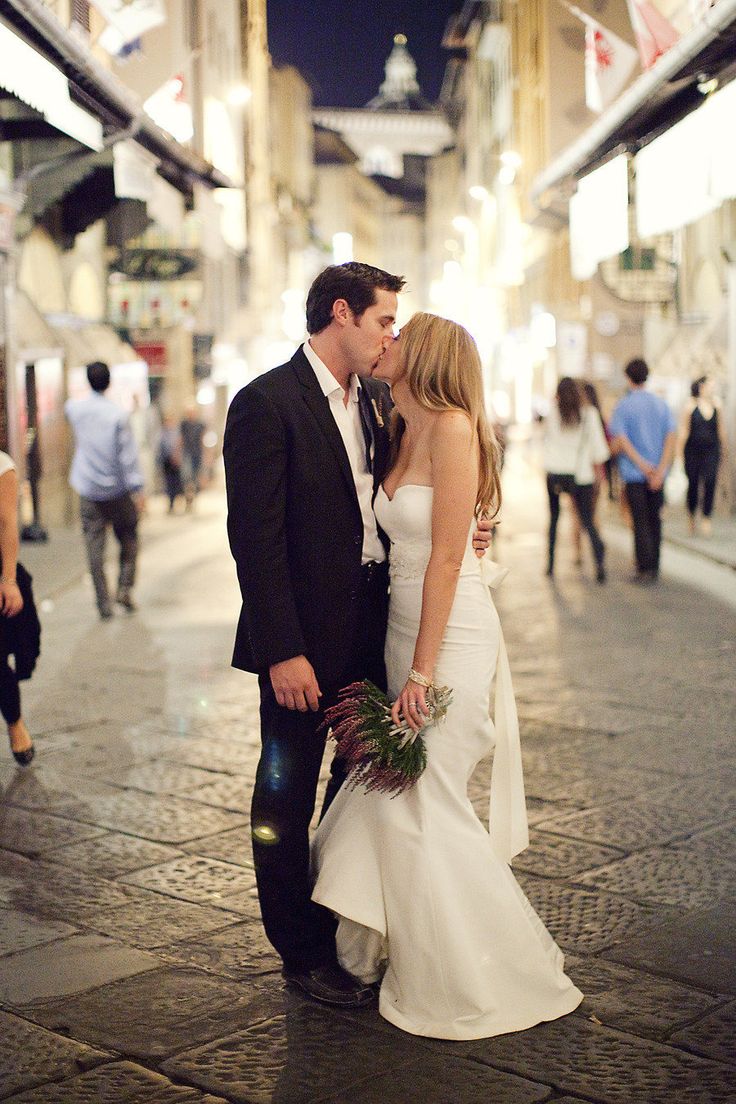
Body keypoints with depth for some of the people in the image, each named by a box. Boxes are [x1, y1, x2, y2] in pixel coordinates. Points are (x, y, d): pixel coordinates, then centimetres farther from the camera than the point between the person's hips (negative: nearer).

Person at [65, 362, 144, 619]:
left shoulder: (75, 408, -1)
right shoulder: (117, 415, -12)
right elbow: (128, 455, -13)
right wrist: (137, 490, -12)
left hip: (88, 491, 2)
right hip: (117, 490, -2)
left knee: (94, 547, 3)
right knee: (128, 540, 15)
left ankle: (103, 603, 2)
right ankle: (124, 587, 3)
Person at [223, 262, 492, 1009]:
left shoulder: (376, 401, 9)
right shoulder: (267, 403, -15)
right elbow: (255, 537, -18)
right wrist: (282, 652, -21)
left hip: (373, 630, 8)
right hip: (306, 640, -8)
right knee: (288, 797, 8)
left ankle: (350, 931, 36)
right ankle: (303, 954, 24)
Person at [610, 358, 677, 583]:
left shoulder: (623, 405, -6)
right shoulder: (661, 404, 7)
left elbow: (619, 440, -16)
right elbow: (671, 437, -3)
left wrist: (641, 464, -7)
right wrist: (660, 471, -10)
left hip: (634, 473, -4)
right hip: (657, 473, 4)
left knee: (640, 522, 0)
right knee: (654, 520, 12)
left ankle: (646, 568, -4)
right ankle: (654, 568, 17)